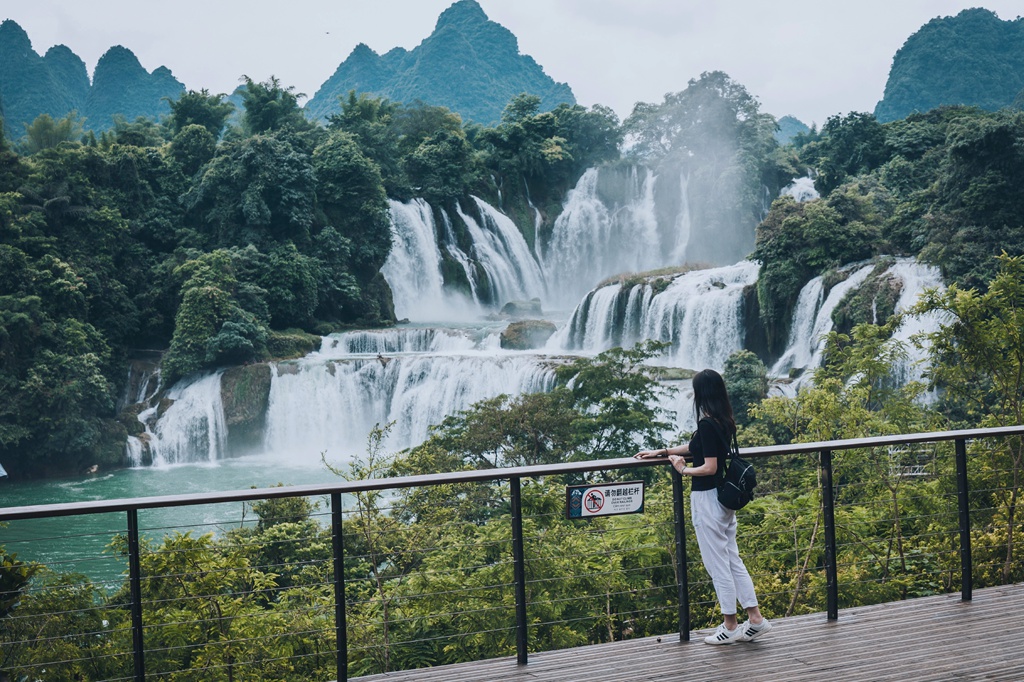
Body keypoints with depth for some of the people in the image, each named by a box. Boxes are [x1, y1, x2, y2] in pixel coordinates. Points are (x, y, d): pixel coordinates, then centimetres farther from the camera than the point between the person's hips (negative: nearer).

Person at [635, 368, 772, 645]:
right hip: (725, 497, 9)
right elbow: (696, 447, 21)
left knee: (717, 563, 2)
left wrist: (683, 469, -7)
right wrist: (660, 452, 24)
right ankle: (755, 619, 16)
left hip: (707, 498, -9)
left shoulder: (707, 425, -20)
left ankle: (730, 626, 10)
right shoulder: (724, 422, 8)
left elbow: (709, 467, -23)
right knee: (732, 559, 15)